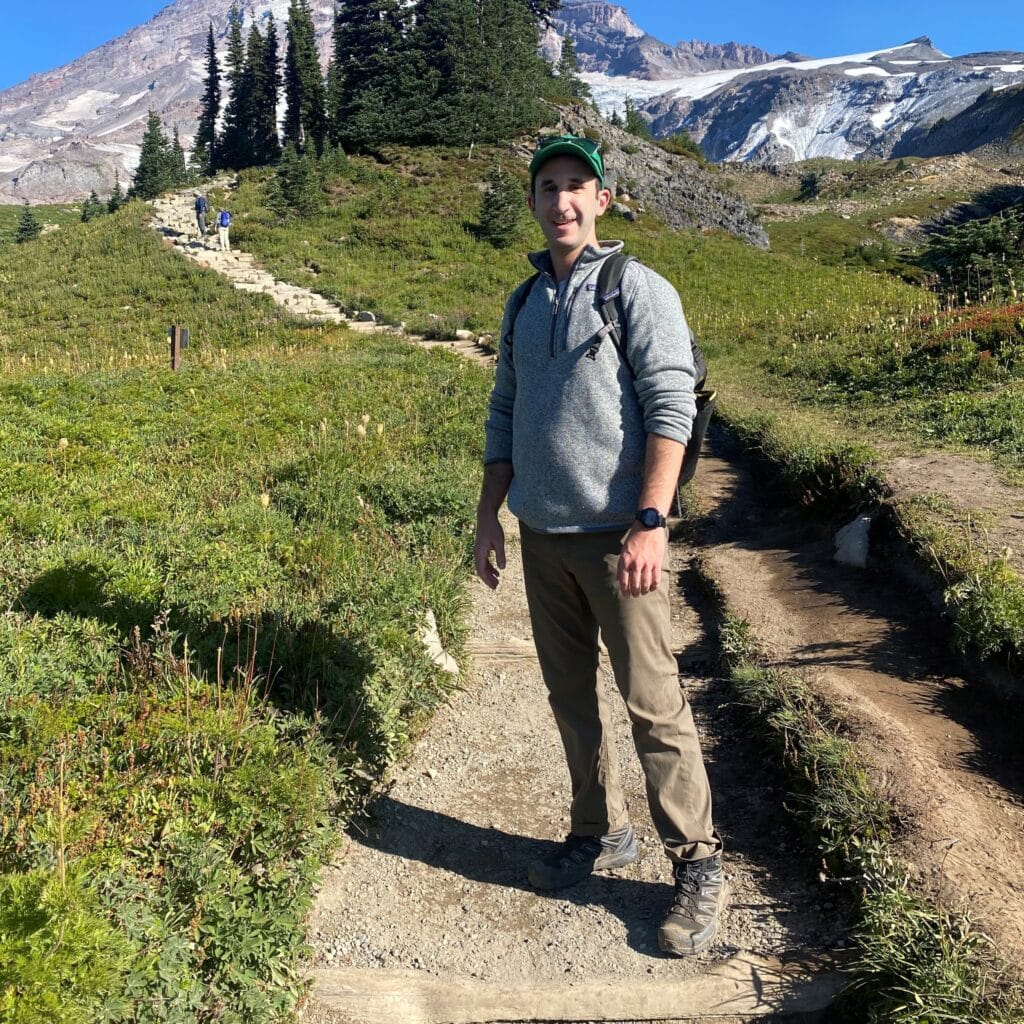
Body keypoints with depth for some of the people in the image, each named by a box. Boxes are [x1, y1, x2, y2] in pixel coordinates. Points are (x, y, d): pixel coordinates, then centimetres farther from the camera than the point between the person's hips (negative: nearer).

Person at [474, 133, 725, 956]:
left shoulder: (640, 290, -4)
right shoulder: (525, 302, 15)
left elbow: (671, 411, -12)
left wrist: (651, 524, -20)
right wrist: (488, 517, 14)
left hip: (616, 535, -6)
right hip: (541, 534, 6)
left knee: (653, 703, -3)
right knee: (570, 696, 14)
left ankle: (698, 865, 12)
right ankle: (600, 834, 31)